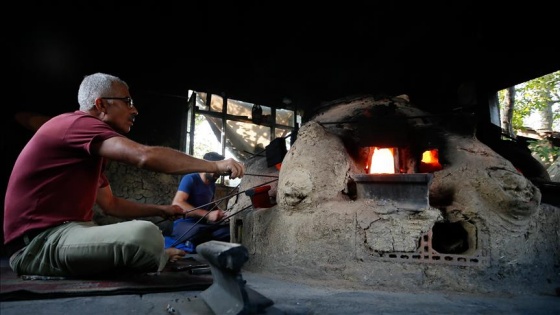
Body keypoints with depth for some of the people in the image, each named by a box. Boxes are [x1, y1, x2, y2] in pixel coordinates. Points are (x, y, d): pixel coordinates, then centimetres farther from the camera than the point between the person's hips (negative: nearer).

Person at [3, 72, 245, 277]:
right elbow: (146, 156, -27)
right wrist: (214, 165, -20)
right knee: (146, 235, -31)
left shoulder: (90, 152, 21)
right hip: (39, 242, -11)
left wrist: (160, 210, 14)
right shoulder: (78, 122, -13)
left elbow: (111, 203, 24)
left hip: (64, 233, 11)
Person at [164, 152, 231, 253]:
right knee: (197, 230, -39)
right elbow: (177, 204, -25)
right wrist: (208, 214, -29)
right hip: (182, 224, -7)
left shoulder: (212, 185, 10)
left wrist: (219, 212, 7)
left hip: (201, 224, 7)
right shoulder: (190, 179, -11)